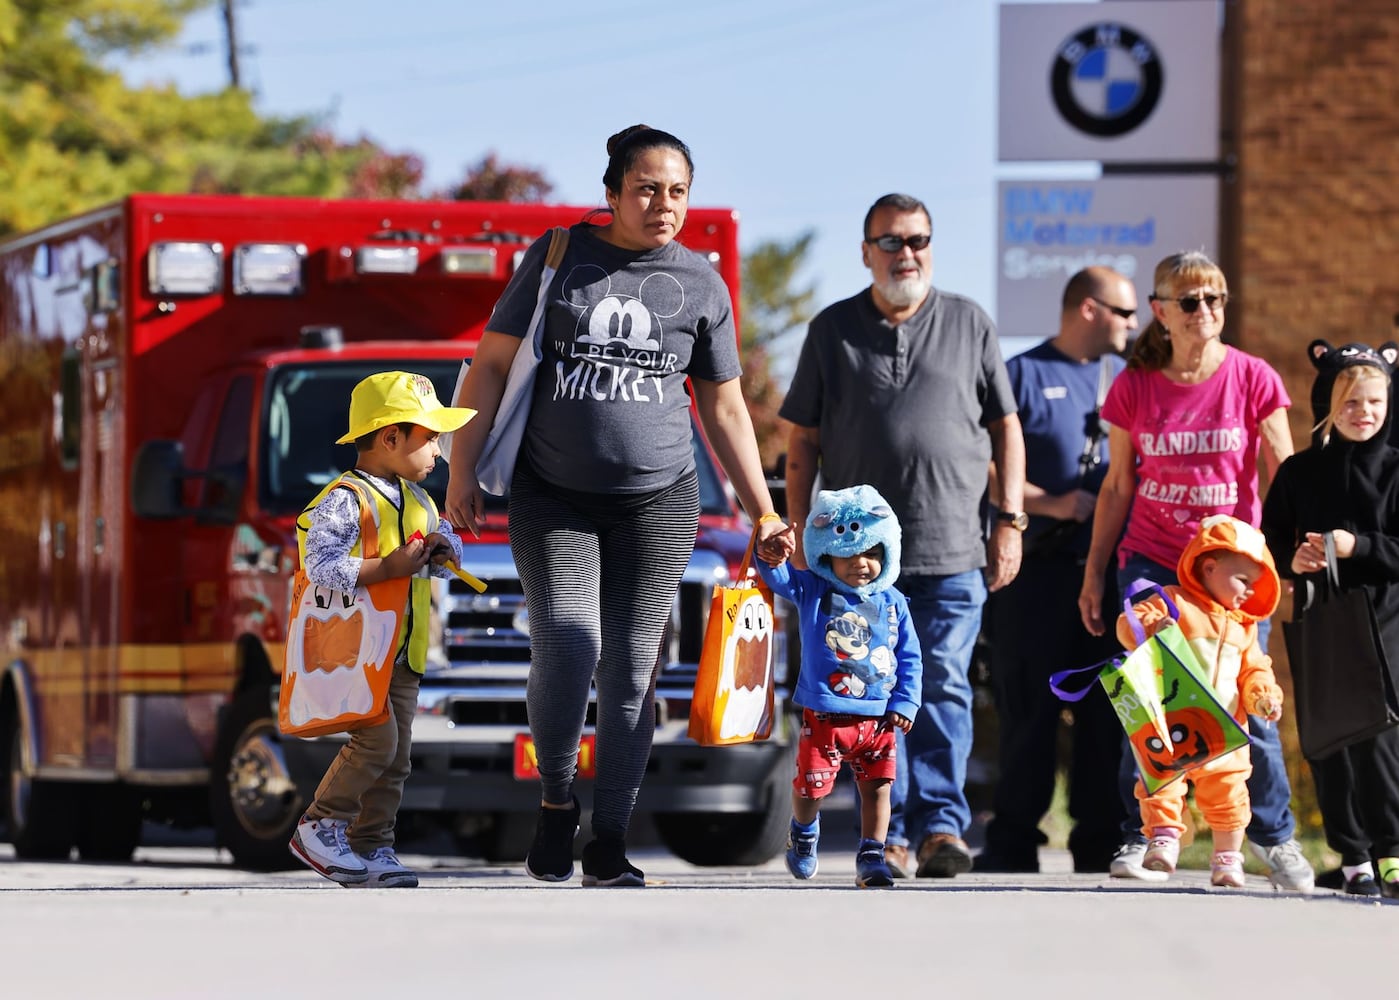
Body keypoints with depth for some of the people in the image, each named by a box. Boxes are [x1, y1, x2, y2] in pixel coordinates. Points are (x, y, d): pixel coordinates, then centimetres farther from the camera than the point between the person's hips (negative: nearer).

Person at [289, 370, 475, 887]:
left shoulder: (417, 499, 14)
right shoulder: (346, 500, -15)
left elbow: (449, 540, 24)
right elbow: (320, 567, -24)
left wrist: (442, 547, 0)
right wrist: (389, 567, -27)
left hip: (402, 656, 8)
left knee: (396, 756, 5)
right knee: (377, 738, -18)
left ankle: (372, 847, 10)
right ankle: (320, 827, -5)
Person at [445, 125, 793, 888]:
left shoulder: (700, 285, 7)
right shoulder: (559, 257, 2)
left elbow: (724, 410, 14)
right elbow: (491, 366, 4)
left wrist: (763, 516, 11)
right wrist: (463, 469, -3)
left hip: (657, 501, 2)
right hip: (553, 499, -2)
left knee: (631, 672, -1)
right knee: (566, 653, -17)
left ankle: (608, 847, 6)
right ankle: (557, 803, 6)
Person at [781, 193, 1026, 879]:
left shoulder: (970, 326, 10)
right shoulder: (833, 331, 10)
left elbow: (1005, 428, 13)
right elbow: (803, 441, 11)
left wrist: (1010, 521, 5)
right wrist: (801, 532, 4)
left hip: (952, 554, -1)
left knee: (944, 688, -7)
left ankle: (940, 823, -6)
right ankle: (888, 832, 4)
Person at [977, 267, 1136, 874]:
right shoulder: (1022, 376, 1)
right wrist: (1049, 504, -15)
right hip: (1037, 569, -4)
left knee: (1108, 710, 4)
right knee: (1028, 710, -2)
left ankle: (1101, 841, 9)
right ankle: (1013, 842, 3)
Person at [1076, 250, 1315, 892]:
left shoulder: (1252, 380, -2)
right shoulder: (1134, 388, 2)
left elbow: (1284, 477, 2)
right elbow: (1117, 487, 10)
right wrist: (1094, 571, 10)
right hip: (1152, 562, 1)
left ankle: (1274, 837, 10)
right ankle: (1139, 839, 6)